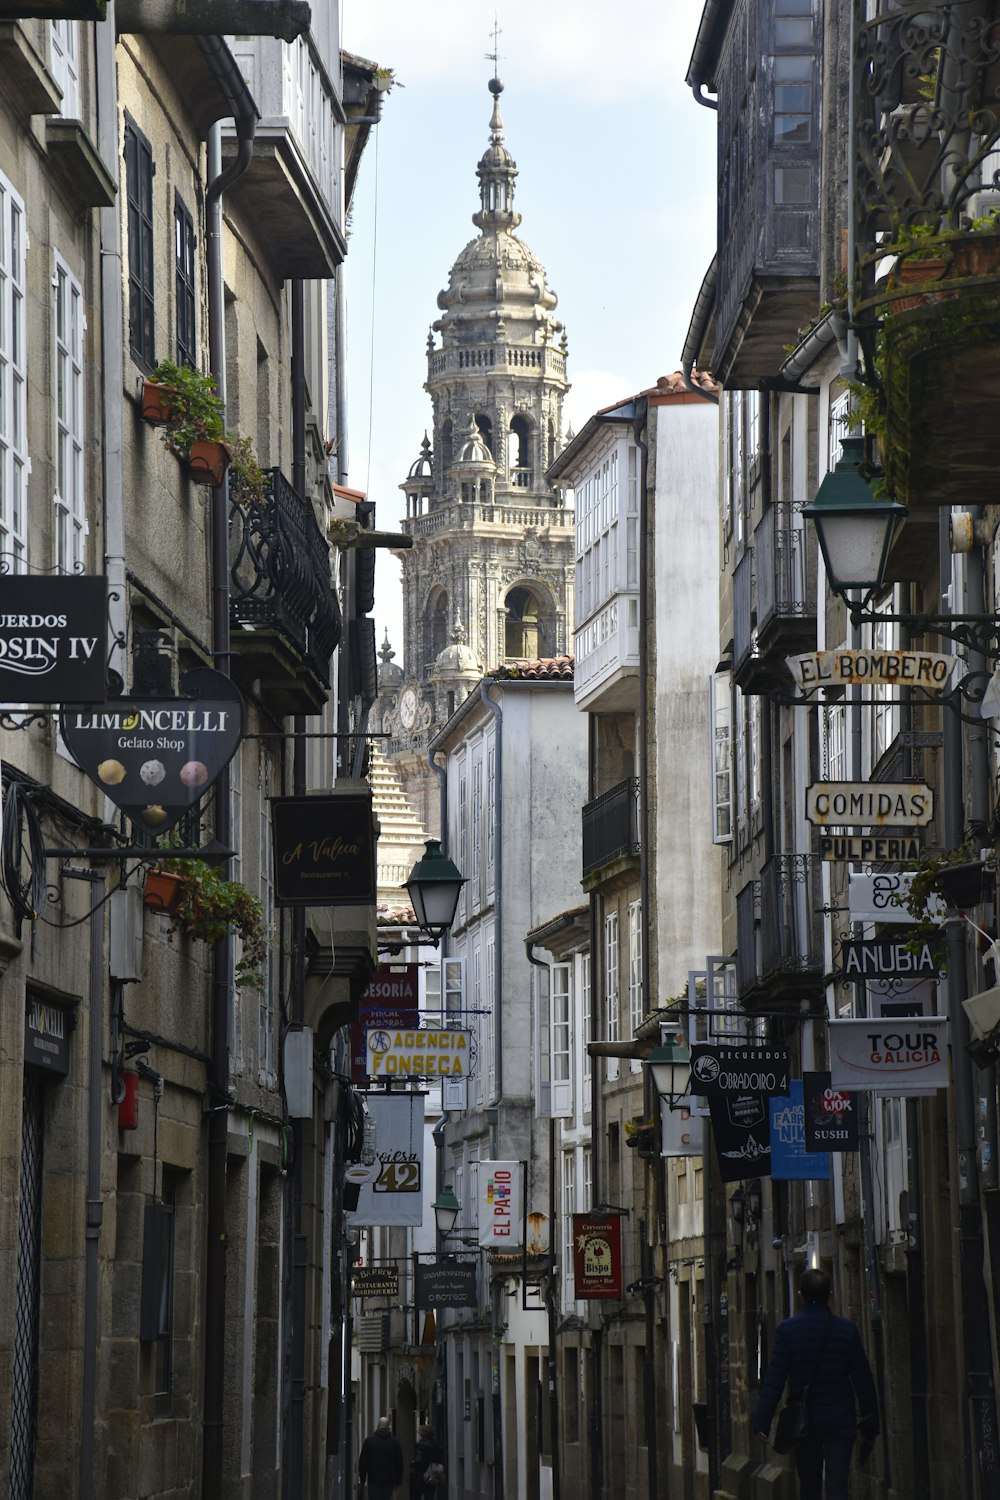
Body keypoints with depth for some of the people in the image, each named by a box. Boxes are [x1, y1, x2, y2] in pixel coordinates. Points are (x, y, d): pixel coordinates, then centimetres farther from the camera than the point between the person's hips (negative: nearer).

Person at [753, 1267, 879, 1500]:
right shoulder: (846, 1329, -1)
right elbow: (863, 1380, 2)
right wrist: (870, 1424, 9)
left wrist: (762, 1421, -7)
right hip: (840, 1420, 0)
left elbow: (774, 1378, -8)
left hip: (803, 1422, 1)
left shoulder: (788, 1329, -5)